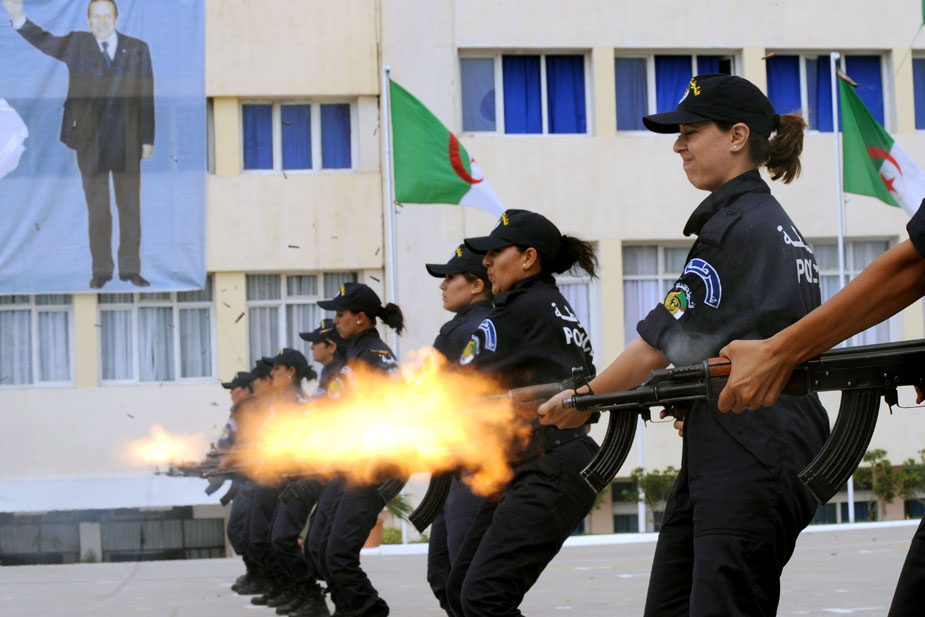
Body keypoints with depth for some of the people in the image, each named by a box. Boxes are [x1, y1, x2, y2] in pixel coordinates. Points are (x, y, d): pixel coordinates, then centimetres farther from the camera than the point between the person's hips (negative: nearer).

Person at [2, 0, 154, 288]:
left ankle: (131, 269, 12)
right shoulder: (76, 44, 7)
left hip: (127, 140, 0)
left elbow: (146, 97, 4)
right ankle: (101, 270, 12)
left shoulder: (137, 49, 5)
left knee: (130, 207, 4)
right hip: (90, 141, 0)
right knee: (97, 209, 5)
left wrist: (148, 139, 0)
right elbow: (43, 41, -1)